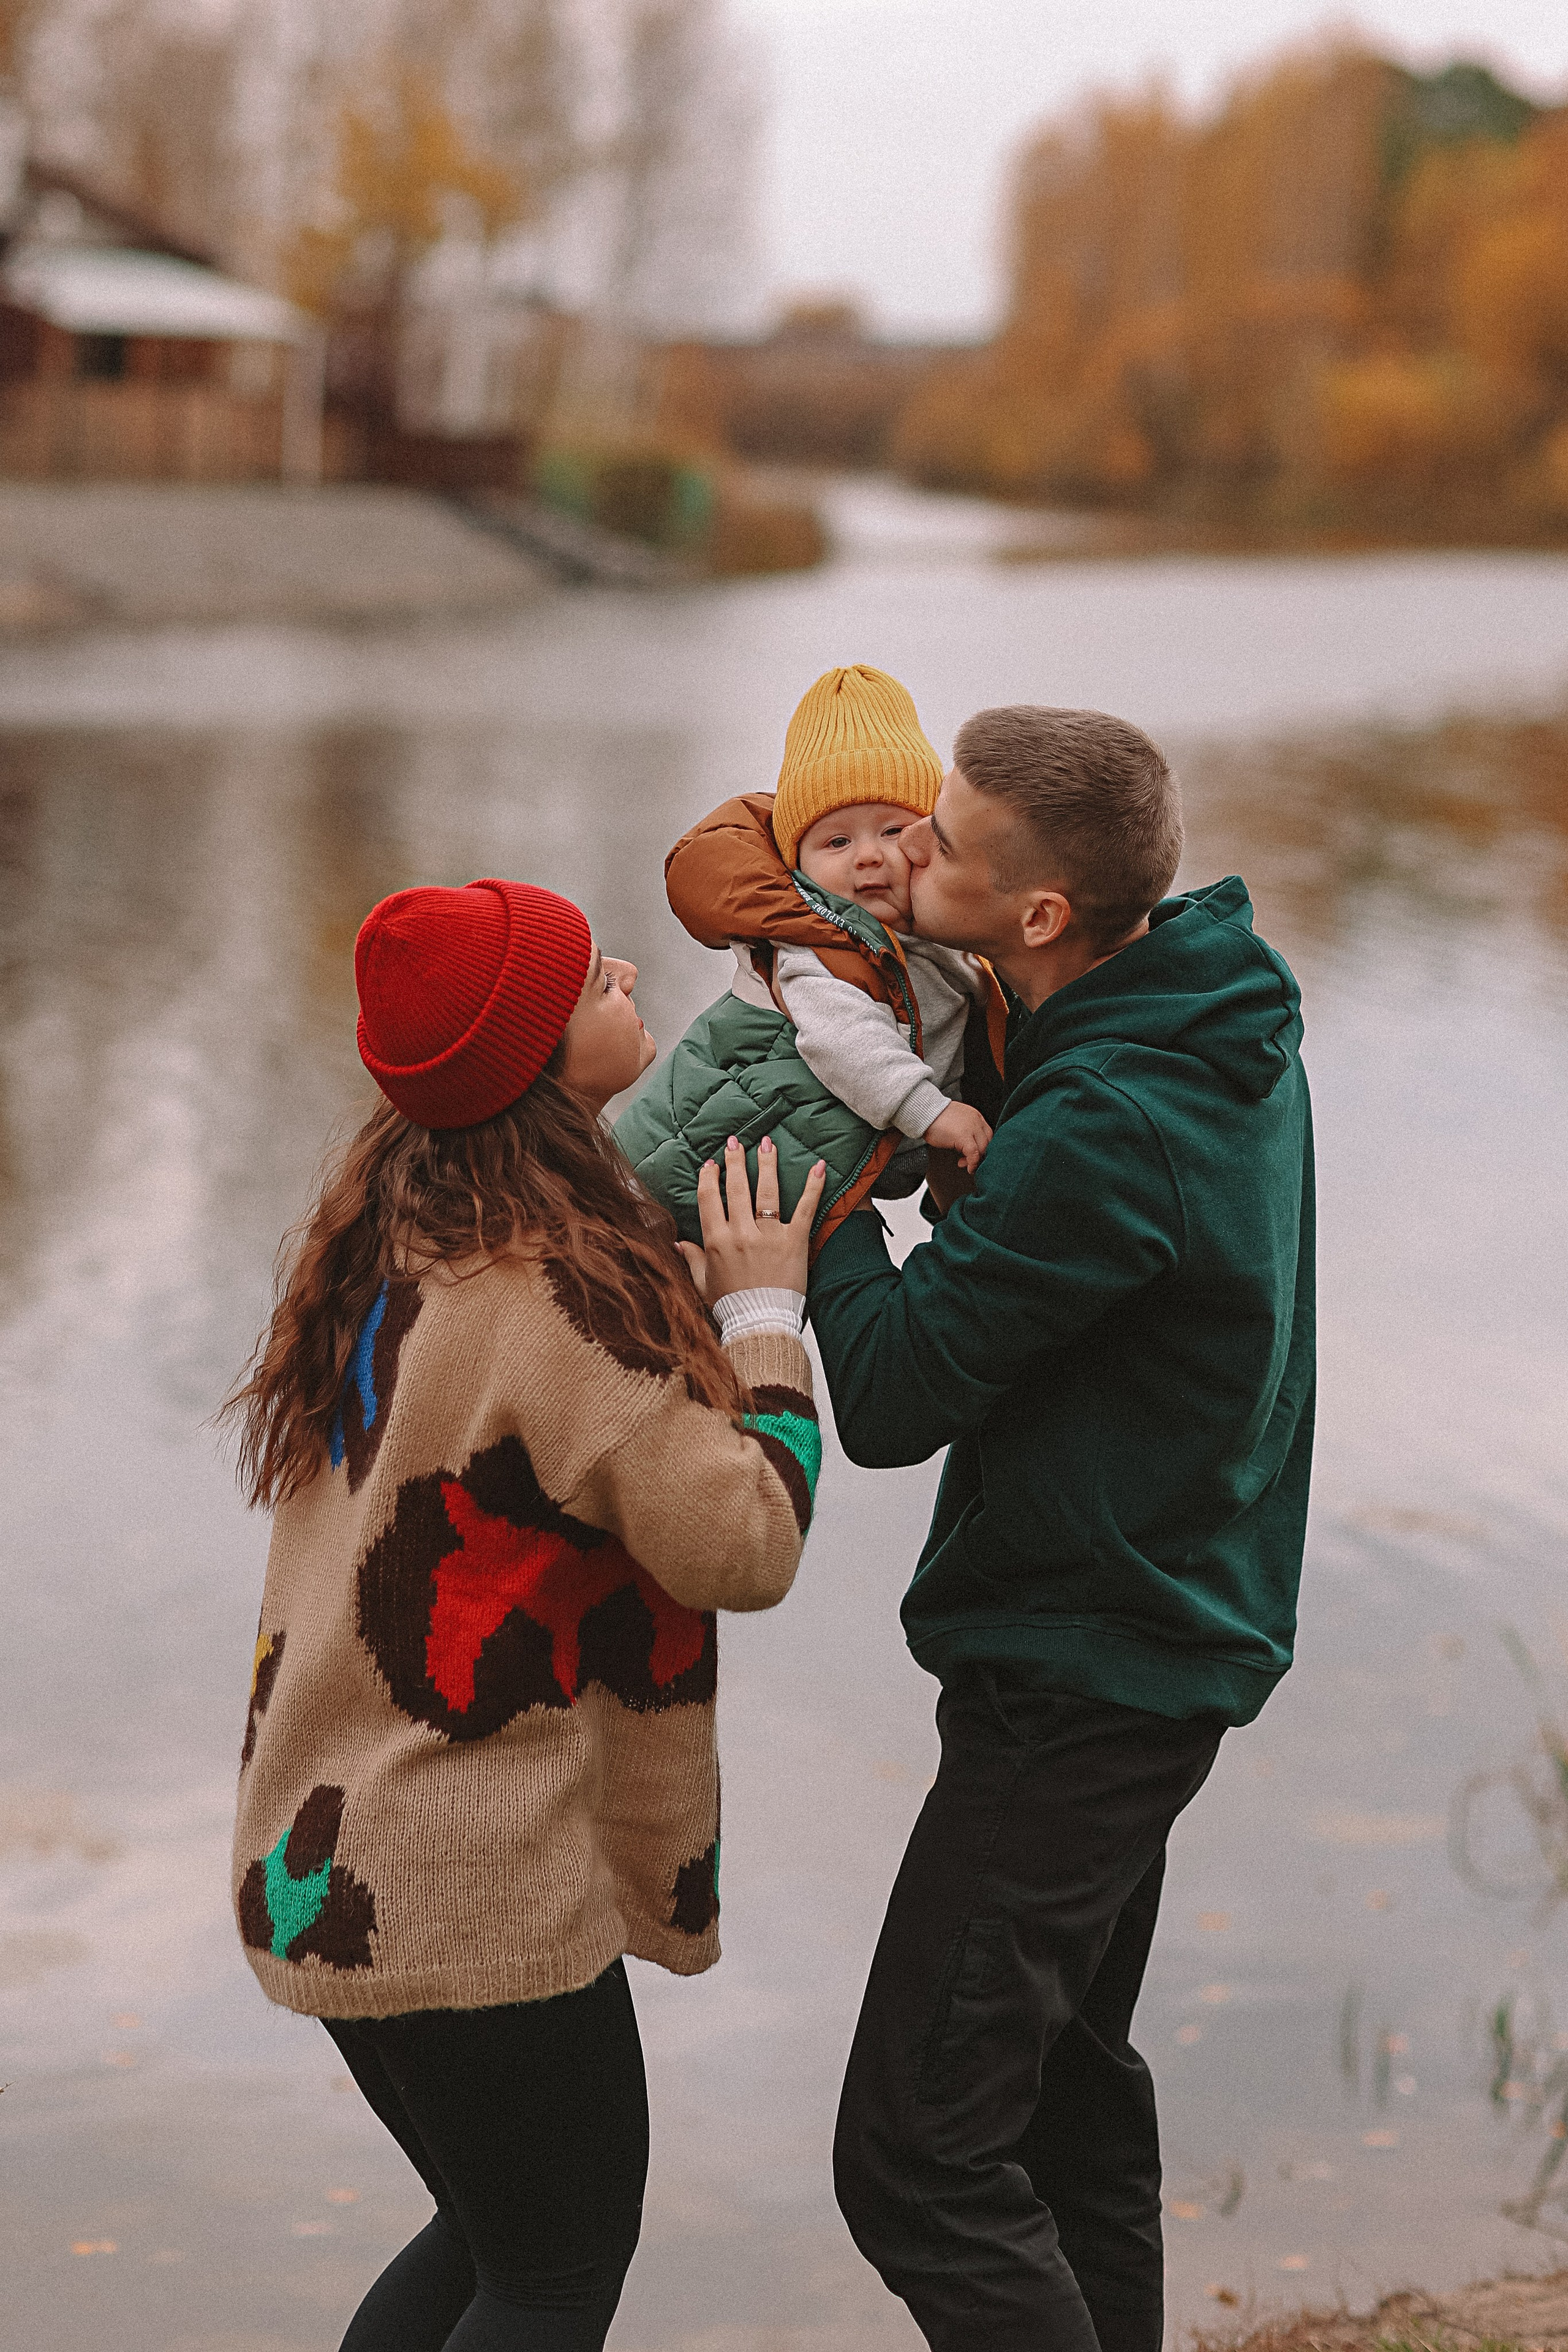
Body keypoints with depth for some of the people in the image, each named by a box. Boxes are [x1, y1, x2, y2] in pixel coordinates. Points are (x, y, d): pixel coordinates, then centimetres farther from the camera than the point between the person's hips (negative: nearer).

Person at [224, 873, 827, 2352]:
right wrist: (766, 1308, -9)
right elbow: (742, 1547, -20)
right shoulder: (560, 1290, -22)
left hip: (322, 1864, 9)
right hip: (474, 1895, -9)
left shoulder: (387, 1230, 5)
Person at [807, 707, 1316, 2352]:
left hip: (1076, 1686, -10)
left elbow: (891, 1396, -22)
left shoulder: (1103, 1132, -29)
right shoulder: (1225, 1009, 1)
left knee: (920, 2164, -7)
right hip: (1159, 1637, 10)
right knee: (1068, 2092, 24)